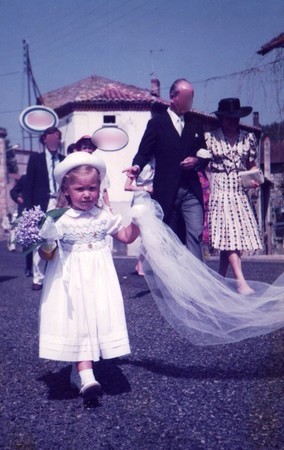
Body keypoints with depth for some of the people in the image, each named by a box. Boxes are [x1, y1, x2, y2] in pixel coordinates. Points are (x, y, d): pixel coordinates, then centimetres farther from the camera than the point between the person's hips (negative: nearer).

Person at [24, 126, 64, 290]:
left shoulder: (65, 160, 12)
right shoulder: (36, 158, 6)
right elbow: (29, 184, 2)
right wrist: (30, 208, -6)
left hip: (61, 205, 2)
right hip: (42, 205, -2)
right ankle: (38, 279, 3)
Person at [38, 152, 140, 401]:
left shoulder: (104, 215, 3)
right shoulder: (60, 220, -7)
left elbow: (127, 237, 14)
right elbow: (47, 254, -3)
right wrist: (44, 247, -25)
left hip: (99, 277, 3)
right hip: (73, 279, -3)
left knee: (100, 319, 0)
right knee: (78, 322, -8)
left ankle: (79, 369, 18)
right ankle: (86, 375, -8)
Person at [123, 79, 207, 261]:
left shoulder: (196, 123, 13)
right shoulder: (157, 123, 3)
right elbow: (144, 152, 0)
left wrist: (197, 160, -5)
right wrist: (137, 166, -21)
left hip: (191, 190, 2)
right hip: (166, 192, -2)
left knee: (195, 233, -11)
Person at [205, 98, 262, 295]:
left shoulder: (249, 137, 10)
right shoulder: (210, 137, 1)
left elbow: (252, 165, 15)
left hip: (240, 192, 4)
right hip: (220, 192, -4)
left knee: (228, 240, 3)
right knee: (230, 236, -12)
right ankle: (242, 283, -17)